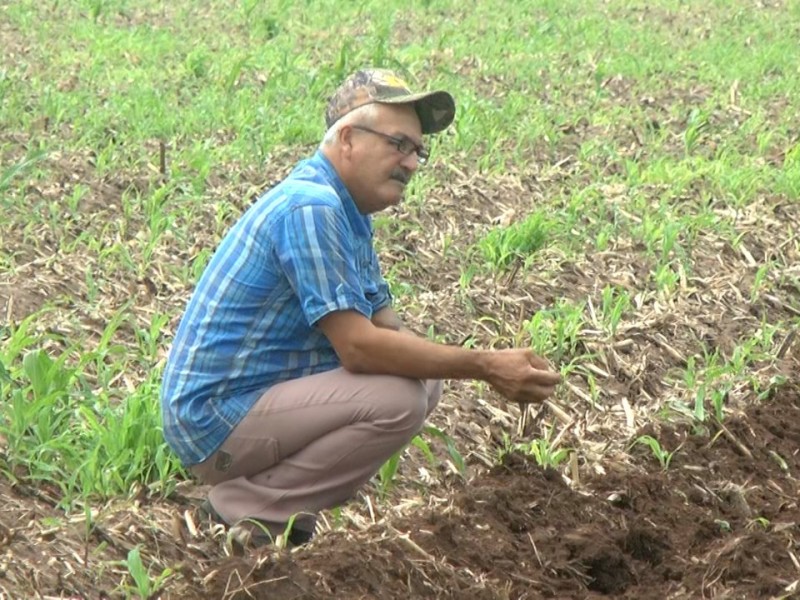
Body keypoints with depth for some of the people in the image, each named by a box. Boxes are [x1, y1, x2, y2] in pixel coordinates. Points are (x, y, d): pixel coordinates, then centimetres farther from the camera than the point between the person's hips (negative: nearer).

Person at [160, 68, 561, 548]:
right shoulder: (310, 207, -20)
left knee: (425, 380, 9)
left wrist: (494, 366, -5)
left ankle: (262, 492, 7)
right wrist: (484, 366, -22)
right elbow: (358, 346, -25)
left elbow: (388, 329, 12)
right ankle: (247, 507, -9)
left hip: (265, 395, 11)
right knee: (397, 399, -23)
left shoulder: (346, 214, 13)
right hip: (217, 419, -11)